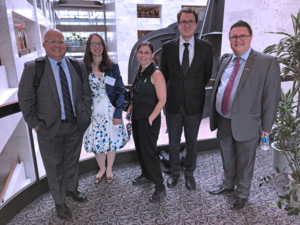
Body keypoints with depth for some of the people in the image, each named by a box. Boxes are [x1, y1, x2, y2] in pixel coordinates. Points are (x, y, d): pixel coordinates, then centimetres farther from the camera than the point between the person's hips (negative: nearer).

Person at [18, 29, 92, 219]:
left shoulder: (78, 65, 1)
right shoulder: (33, 67, -8)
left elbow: (86, 93, 7)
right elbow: (25, 100, -6)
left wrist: (86, 115, 2)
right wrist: (36, 124, -8)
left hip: (76, 125, 3)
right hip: (50, 128, -3)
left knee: (73, 161, 21)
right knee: (54, 166, 12)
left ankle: (71, 189, 47)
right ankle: (60, 201, 34)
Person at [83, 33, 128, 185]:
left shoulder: (112, 67, -3)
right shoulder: (84, 68, -1)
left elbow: (120, 91, -4)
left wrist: (118, 114, -9)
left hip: (110, 111, 0)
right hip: (93, 112, 1)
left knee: (111, 141, 10)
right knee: (96, 142, 11)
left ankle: (109, 170, 36)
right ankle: (101, 169, 38)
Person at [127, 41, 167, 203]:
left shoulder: (156, 74, -16)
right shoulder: (139, 72, 9)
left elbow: (162, 100, -19)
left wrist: (150, 118, -18)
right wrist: (131, 107, 8)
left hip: (149, 120, -8)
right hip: (137, 117, 8)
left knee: (148, 151, -1)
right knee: (140, 148, 18)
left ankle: (160, 187, 15)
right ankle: (146, 175, 40)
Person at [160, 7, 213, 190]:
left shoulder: (206, 47, -4)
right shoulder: (168, 47, -2)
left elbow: (207, 74, 6)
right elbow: (164, 74, 6)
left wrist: (195, 90, 5)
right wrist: (166, 95, 4)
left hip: (194, 104, 0)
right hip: (173, 103, 1)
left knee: (192, 141, 15)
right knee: (173, 142, 15)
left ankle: (189, 173, 37)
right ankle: (175, 172, 37)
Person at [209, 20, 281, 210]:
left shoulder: (267, 62, -11)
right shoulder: (224, 60, 6)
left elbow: (271, 97, -10)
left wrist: (266, 127, -9)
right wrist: (215, 116, 10)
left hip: (246, 124, -5)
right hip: (223, 121, 5)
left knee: (245, 162, 14)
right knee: (227, 158, 23)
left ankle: (242, 194, 37)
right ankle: (228, 184, 47)